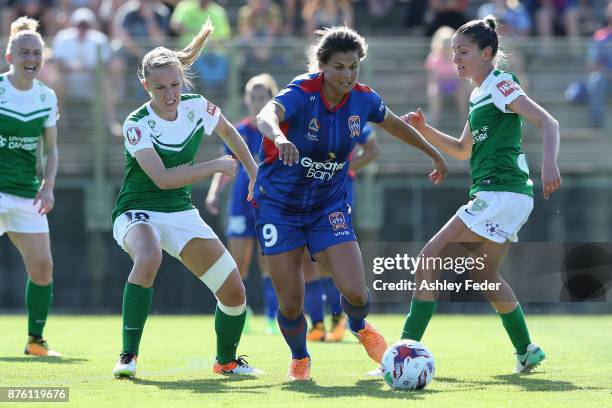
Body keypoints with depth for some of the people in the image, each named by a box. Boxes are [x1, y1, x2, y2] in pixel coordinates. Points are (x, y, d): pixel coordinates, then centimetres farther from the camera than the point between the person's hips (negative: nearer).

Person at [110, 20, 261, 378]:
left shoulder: (197, 107, -6)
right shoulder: (137, 124, -20)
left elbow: (229, 132, 17)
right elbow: (162, 178, -29)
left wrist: (254, 172, 14)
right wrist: (217, 166, -24)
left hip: (182, 212, 5)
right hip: (138, 212, -5)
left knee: (235, 293, 2)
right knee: (148, 259, -40)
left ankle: (227, 360, 31)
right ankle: (128, 356, -30)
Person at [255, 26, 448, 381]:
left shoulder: (363, 99, -6)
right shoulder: (302, 94, -21)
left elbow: (395, 125, 16)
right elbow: (266, 116, -43)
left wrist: (434, 154, 28)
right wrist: (279, 137, -66)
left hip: (329, 207, 3)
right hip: (280, 204, -3)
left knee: (356, 293, -13)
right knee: (290, 304, -5)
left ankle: (360, 326, 25)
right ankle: (300, 358, 29)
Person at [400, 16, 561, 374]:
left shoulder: (500, 84, -7)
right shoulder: (480, 95, 20)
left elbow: (548, 122, -16)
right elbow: (462, 151, 30)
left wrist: (549, 162, -33)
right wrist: (424, 129, 17)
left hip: (501, 193, -10)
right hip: (501, 197, 10)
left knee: (432, 256, -13)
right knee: (485, 275, 20)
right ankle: (526, 351, 29)